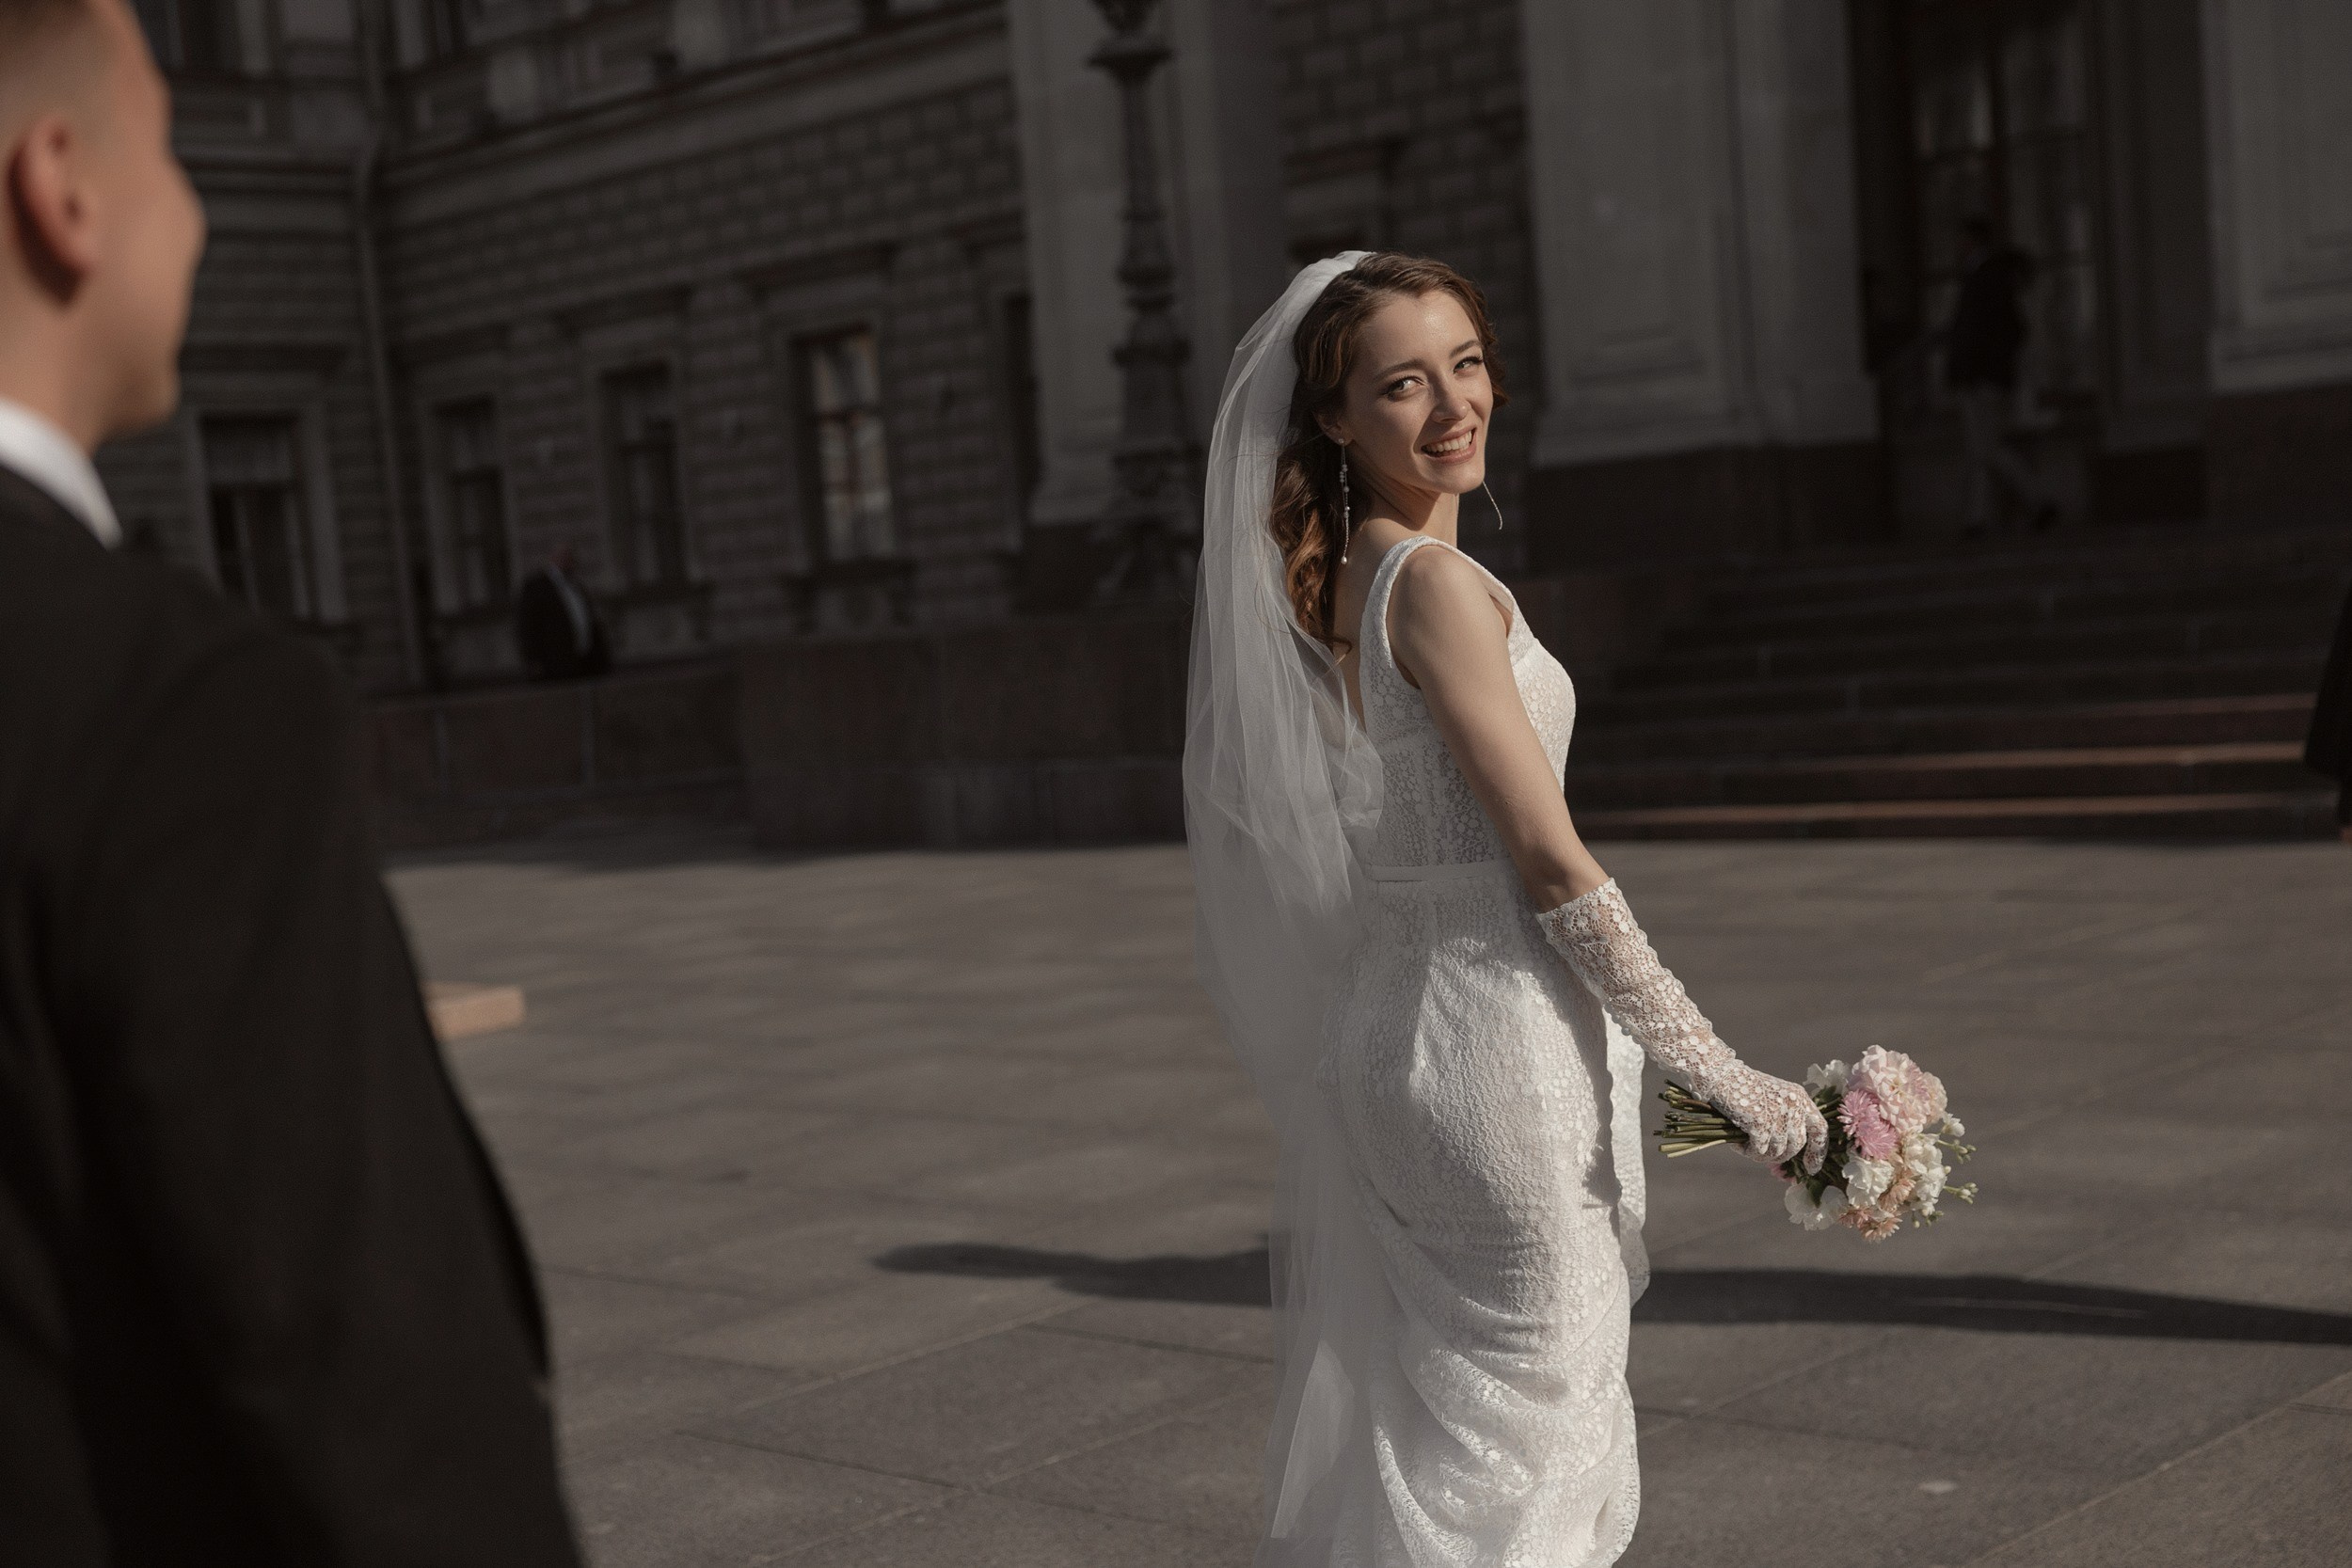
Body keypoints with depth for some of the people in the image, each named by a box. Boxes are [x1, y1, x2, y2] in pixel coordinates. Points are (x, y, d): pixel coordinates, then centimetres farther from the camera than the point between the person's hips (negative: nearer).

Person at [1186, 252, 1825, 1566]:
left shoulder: (1335, 582, 10)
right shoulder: (1439, 583, -17)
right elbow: (1552, 863, -20)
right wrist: (1723, 1075, -15)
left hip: (1390, 1028, 9)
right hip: (1498, 1050, -9)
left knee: (1425, 1430, 17)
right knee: (1524, 1425, 1)